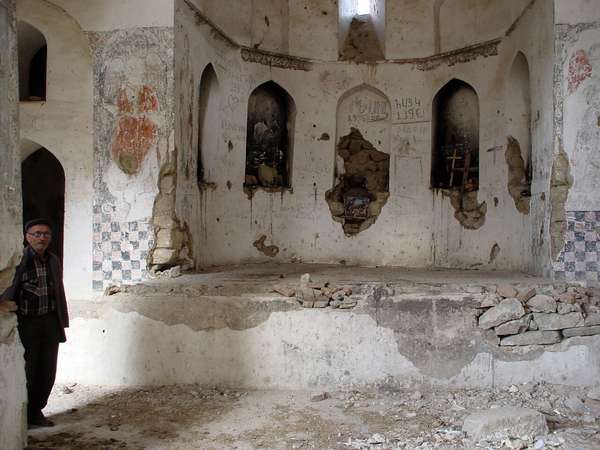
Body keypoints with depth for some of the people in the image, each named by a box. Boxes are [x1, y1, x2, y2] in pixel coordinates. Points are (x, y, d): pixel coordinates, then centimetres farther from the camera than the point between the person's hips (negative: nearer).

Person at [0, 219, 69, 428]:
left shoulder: (53, 261, 11)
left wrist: (63, 322, 15)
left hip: (50, 323, 5)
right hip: (26, 323, -5)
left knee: (47, 371, 10)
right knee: (27, 371, 3)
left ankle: (36, 411, 26)